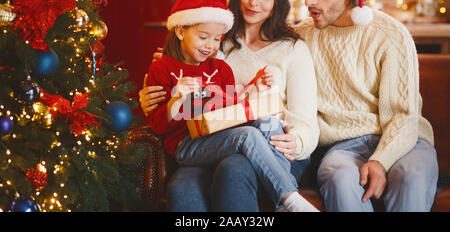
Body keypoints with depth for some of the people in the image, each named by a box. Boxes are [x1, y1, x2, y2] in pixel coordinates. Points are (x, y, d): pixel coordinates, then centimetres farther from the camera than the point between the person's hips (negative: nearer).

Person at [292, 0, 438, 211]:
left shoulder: (392, 36, -3)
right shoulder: (302, 35, 9)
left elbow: (403, 116, -7)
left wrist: (380, 162, -24)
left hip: (402, 140, -2)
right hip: (344, 145, 2)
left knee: (412, 180, -37)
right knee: (341, 179, -35)